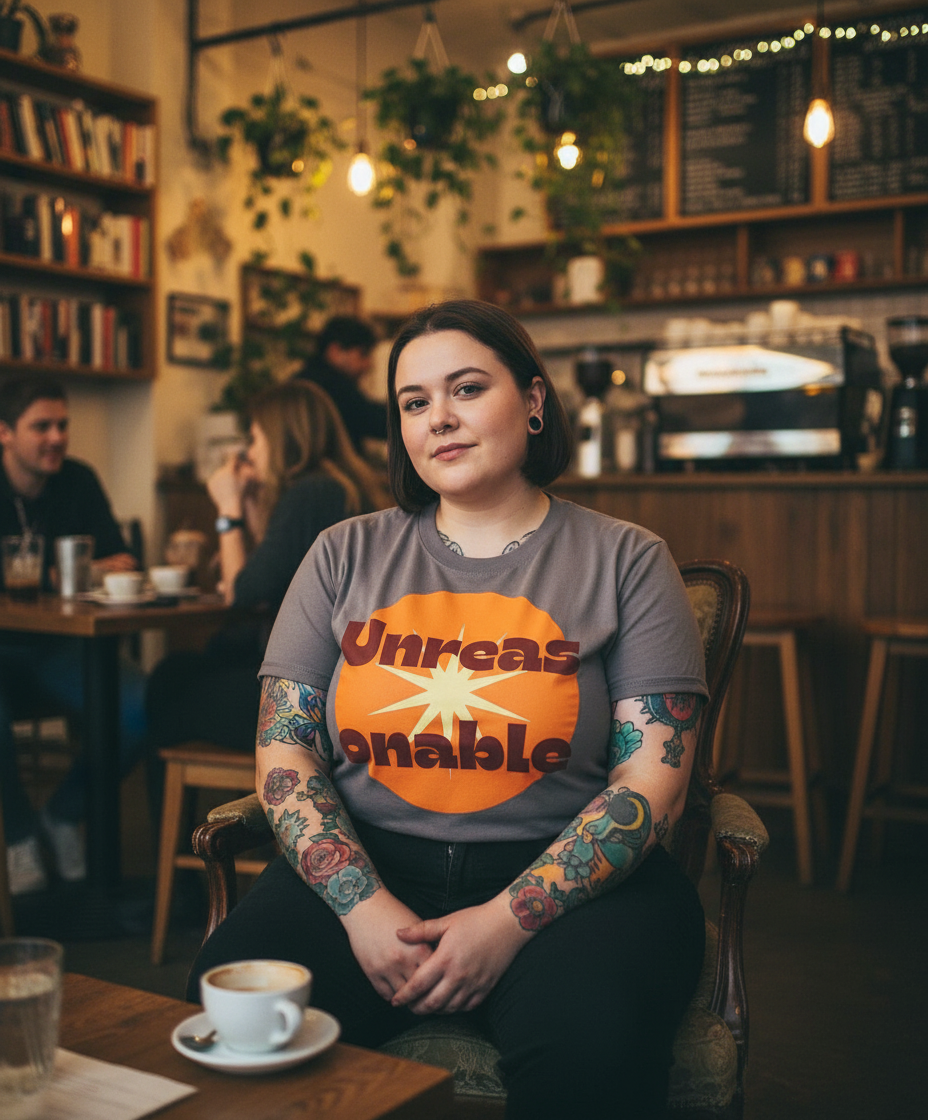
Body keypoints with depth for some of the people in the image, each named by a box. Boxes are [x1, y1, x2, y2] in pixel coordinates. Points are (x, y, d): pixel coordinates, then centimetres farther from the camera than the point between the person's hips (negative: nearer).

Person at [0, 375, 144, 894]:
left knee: (141, 705, -22)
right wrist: (60, 576, -20)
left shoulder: (78, 482, 4)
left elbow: (120, 558, 3)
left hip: (60, 645, 3)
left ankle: (64, 814, 5)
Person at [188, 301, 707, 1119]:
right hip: (361, 868, 2)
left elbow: (653, 779, -3)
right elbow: (284, 750, 6)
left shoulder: (624, 560, 5)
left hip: (561, 877, -1)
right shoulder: (346, 556, 11)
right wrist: (364, 904, -11)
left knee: (590, 1045, -34)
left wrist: (507, 920, -15)